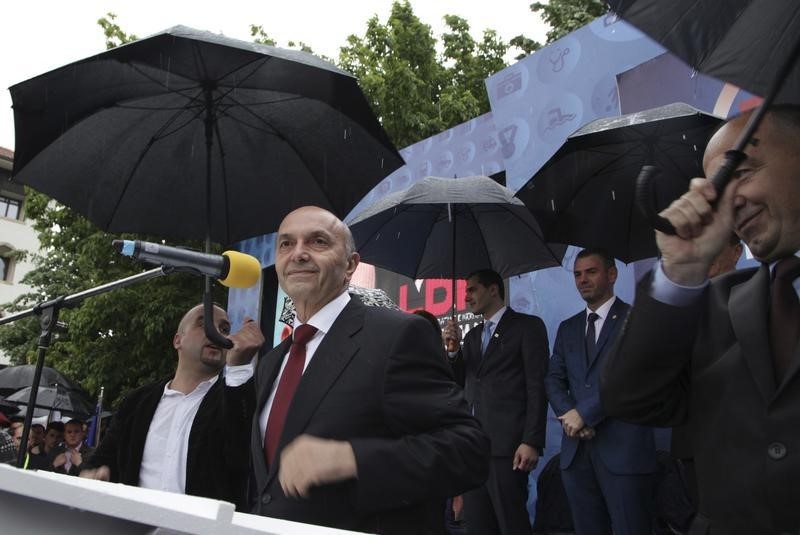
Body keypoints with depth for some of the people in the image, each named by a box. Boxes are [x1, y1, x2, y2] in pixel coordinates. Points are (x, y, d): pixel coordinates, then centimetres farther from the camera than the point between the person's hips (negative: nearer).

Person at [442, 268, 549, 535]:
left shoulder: (528, 326, 0)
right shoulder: (472, 335, 20)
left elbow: (537, 387, -7)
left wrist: (532, 442, -14)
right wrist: (453, 348, 2)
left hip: (506, 444, -6)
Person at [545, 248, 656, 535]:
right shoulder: (567, 328, 18)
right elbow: (553, 379, 12)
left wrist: (584, 413, -12)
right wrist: (568, 415, -7)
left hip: (624, 447, -5)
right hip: (576, 448, 5)